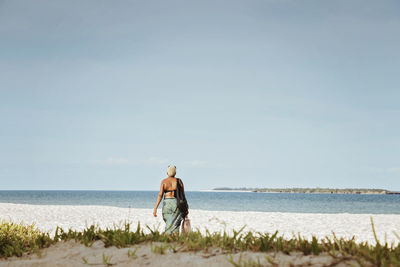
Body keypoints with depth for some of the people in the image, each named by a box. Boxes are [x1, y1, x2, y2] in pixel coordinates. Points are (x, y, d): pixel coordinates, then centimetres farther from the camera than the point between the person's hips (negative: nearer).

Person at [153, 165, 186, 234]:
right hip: (177, 202, -1)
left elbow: (160, 195, -7)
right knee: (175, 225, -4)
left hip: (167, 203, 1)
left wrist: (155, 208, -8)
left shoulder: (164, 181, 0)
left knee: (168, 224, 17)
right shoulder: (179, 181, 2)